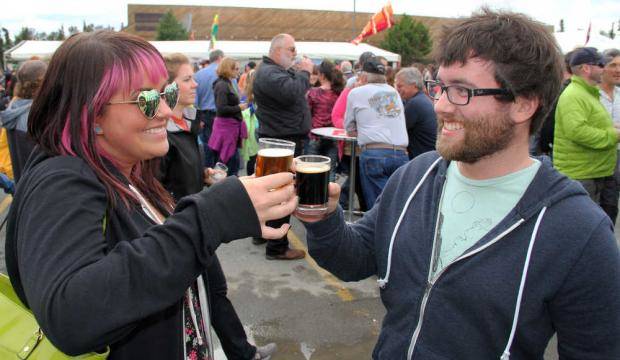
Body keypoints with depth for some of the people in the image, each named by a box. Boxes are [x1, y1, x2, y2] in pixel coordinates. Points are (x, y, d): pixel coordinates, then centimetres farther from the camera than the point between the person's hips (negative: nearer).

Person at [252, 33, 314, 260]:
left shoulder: (275, 70, 20)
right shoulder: (269, 73, -16)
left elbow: (296, 92, 20)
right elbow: (291, 92, -31)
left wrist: (301, 73, 5)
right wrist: (304, 72, -16)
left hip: (282, 138, 11)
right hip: (283, 141, -11)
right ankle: (277, 247, 0)